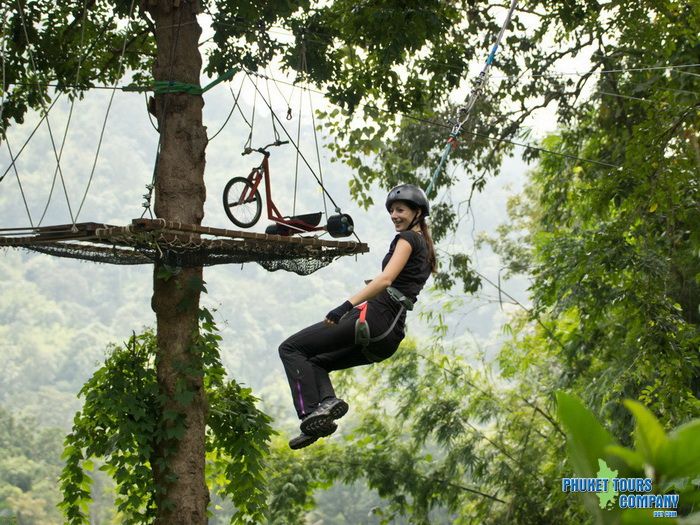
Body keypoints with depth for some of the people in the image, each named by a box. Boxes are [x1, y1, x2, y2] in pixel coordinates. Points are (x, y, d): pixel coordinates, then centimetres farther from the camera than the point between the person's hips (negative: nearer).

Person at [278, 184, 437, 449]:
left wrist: (346, 306, -26)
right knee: (316, 361, 21)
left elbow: (386, 279, -19)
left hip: (375, 315, -10)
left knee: (291, 348, -5)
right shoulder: (425, 248, 24)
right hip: (391, 334, 10)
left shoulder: (407, 238, -4)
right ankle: (327, 400, -8)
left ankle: (311, 413, -21)